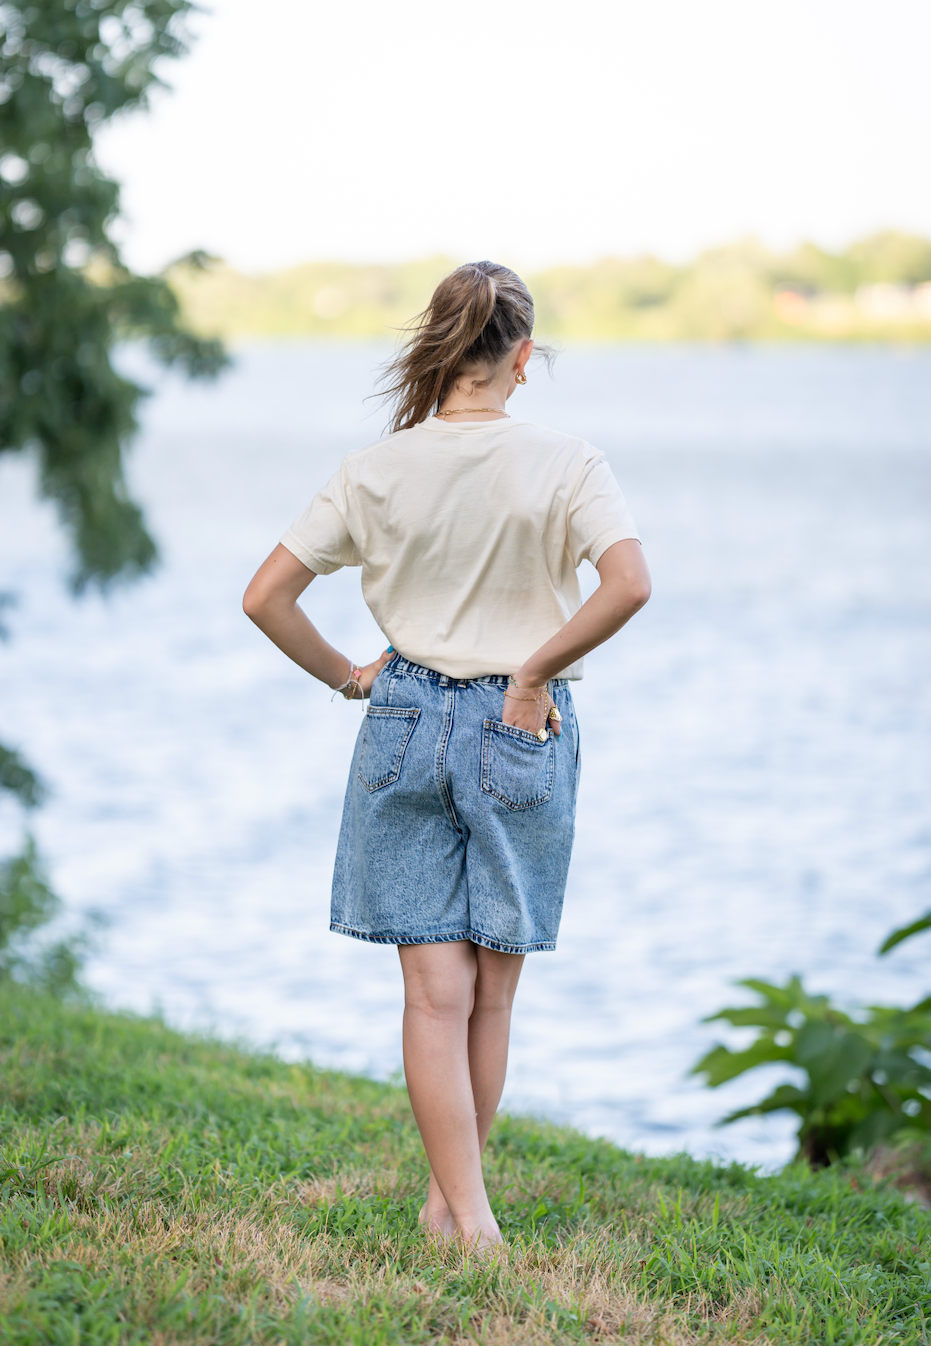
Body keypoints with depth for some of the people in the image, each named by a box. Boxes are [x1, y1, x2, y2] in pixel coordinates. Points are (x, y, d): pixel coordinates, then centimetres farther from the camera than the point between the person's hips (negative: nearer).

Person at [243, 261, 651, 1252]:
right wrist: (538, 668, -11)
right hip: (523, 731, -1)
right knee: (491, 993, 13)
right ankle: (449, 1194, 23)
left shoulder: (376, 470, -2)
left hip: (407, 721, 1)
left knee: (435, 992, 3)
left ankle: (468, 1218, -3)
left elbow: (265, 597, -3)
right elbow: (630, 583, -23)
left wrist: (345, 677, 10)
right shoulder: (565, 465, -8)